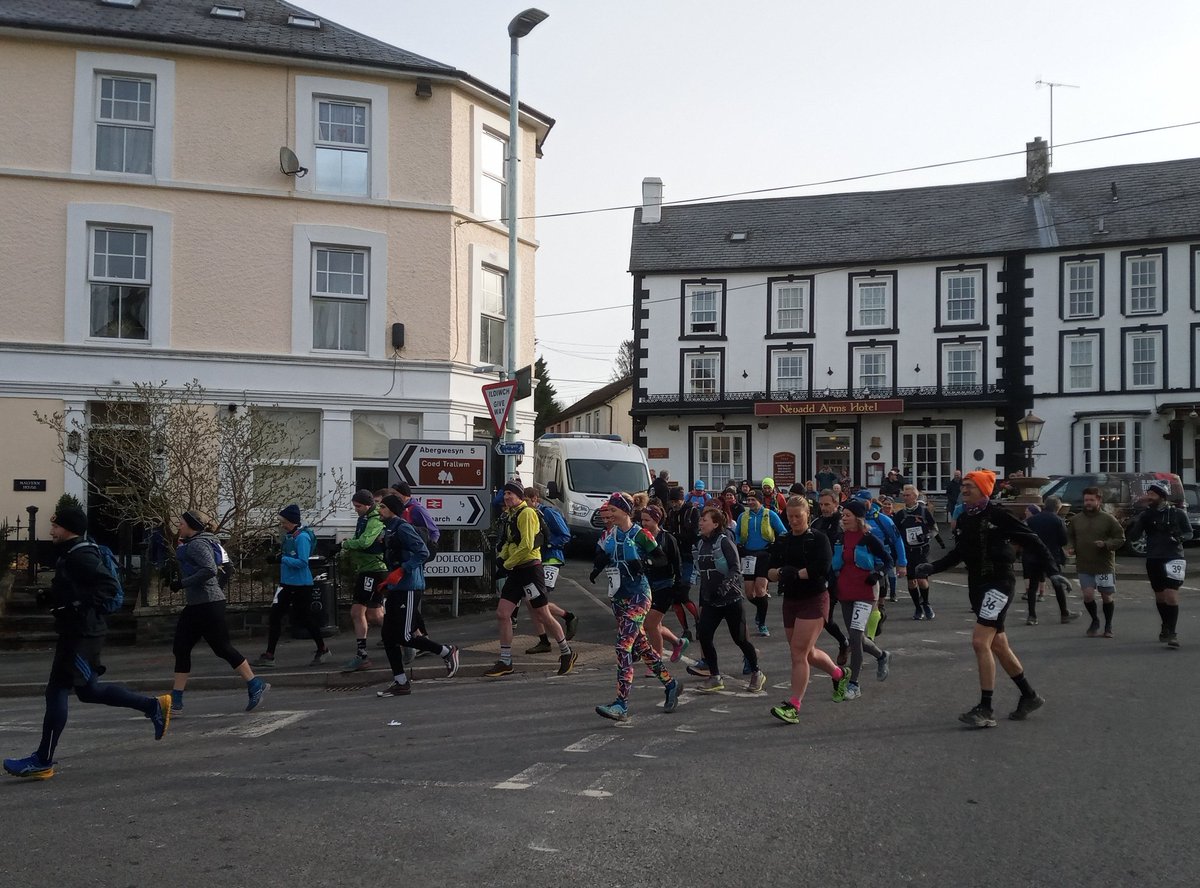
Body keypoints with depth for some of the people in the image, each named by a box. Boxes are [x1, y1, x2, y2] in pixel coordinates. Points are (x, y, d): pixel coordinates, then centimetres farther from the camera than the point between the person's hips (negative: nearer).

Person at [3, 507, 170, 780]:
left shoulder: (80, 556, -17)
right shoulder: (71, 553, 15)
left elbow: (109, 585, -25)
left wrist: (82, 607, -27)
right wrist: (55, 600, 12)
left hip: (81, 634, -11)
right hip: (76, 632, 11)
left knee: (57, 691, -5)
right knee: (88, 690, 17)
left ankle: (42, 762, 2)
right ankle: (154, 706, 22)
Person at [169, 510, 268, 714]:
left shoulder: (197, 545, -14)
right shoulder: (190, 544, 17)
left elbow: (210, 569, -26)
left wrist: (182, 583, -22)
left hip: (208, 604, -11)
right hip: (195, 605, 11)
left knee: (222, 648, -5)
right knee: (181, 649, 7)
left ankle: (255, 685, 5)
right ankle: (175, 701, 10)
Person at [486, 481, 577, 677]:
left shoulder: (527, 513, -13)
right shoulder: (510, 516, 15)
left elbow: (527, 545, -21)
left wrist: (508, 564, -12)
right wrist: (502, 557, 7)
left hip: (530, 570, -9)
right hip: (516, 572, 9)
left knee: (542, 616, 0)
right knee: (502, 614, 2)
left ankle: (567, 653, 18)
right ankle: (505, 663, 8)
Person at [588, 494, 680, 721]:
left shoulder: (640, 534, -11)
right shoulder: (609, 534, 8)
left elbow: (663, 559, -7)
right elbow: (600, 556, 16)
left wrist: (645, 562, -26)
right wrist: (597, 568, -6)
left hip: (637, 596, -8)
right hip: (618, 596, 8)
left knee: (624, 646, -16)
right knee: (640, 645, 16)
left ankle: (622, 705, -18)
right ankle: (670, 684, 34)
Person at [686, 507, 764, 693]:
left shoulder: (724, 542, -12)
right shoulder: (701, 544, 9)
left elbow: (736, 569, -18)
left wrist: (724, 586, -33)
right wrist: (702, 600, 19)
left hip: (730, 598, -6)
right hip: (711, 600, 6)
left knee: (739, 638, 2)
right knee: (703, 635, -7)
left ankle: (757, 674, 23)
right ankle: (715, 678, 6)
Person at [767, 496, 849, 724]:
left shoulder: (819, 539, -7)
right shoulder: (782, 542, 10)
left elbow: (822, 568, -22)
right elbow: (770, 573, 4)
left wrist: (795, 573, -15)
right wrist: (781, 572, -18)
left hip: (814, 601, -7)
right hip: (790, 601, 7)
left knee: (798, 652, -12)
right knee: (807, 653, 17)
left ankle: (793, 706, -10)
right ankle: (840, 674, 44)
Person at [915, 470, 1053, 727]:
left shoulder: (998, 515, -13)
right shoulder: (965, 518, 8)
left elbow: (1032, 540, -10)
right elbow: (959, 552, 19)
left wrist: (1052, 571, -14)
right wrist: (933, 567, 7)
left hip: (999, 582, -8)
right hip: (977, 583, 8)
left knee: (980, 641, -16)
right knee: (998, 645, 15)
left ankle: (986, 710, -10)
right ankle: (1029, 696, 33)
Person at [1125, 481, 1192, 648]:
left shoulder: (1178, 514, -1)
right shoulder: (1146, 515, 6)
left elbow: (1189, 533, 7)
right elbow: (1132, 537, 3)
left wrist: (1180, 536, -15)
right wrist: (1133, 525, -17)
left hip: (1173, 558, -4)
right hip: (1153, 560, 4)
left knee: (1171, 595, -15)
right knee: (1160, 596, 14)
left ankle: (1171, 633, -13)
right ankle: (1166, 628, 32)